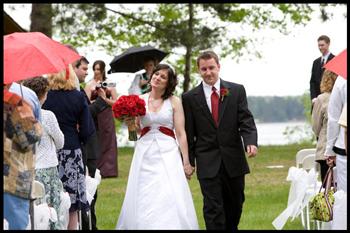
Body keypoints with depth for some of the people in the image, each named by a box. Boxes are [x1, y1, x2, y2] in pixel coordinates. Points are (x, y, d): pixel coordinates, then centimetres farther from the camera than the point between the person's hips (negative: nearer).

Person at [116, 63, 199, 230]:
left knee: (169, 199, -10)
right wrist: (130, 123, -8)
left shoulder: (174, 102, 2)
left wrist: (186, 162, -5)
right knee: (143, 200, 0)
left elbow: (181, 133, -1)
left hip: (168, 154, -2)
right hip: (145, 154, 2)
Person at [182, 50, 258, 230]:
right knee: (213, 208, -5)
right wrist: (189, 161, 0)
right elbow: (189, 133, 4)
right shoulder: (189, 98, 2)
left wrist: (251, 142, -20)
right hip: (207, 163, -2)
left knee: (235, 205, 14)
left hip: (234, 160, 2)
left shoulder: (236, 91, 4)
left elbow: (246, 121, -2)